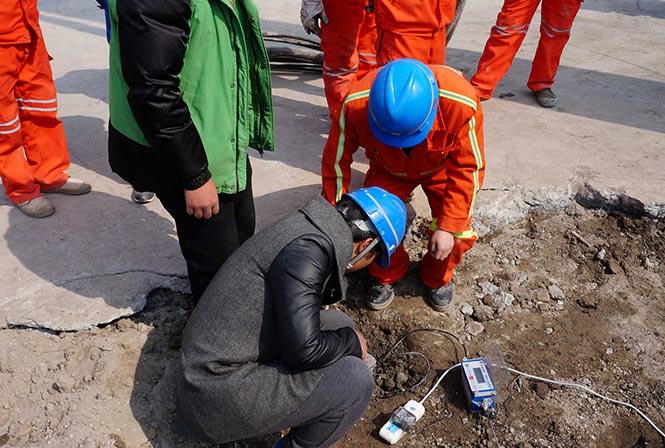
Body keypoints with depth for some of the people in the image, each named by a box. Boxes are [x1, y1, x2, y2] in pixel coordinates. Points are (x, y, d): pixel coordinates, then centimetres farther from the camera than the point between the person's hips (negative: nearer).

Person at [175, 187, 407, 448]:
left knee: (338, 324, 10)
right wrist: (352, 341, -7)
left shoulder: (311, 227, 5)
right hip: (223, 389, -9)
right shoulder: (310, 248, -24)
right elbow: (304, 349, -26)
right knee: (356, 379, -14)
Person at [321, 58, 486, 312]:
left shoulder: (461, 103, -40)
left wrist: (448, 227, -26)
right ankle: (387, 276, 14)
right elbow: (336, 162, -21)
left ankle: (437, 279, 19)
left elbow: (468, 168, -25)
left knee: (458, 235, -17)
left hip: (442, 168, 0)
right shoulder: (355, 105, -37)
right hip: (388, 170, 1)